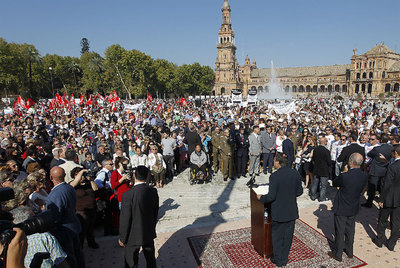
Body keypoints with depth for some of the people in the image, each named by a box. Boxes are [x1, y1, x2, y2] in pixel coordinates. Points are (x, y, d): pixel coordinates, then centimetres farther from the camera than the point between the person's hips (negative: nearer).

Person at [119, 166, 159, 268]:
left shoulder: (128, 195, -25)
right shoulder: (153, 191, -10)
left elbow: (125, 220, -18)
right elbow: (155, 212, 3)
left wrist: (122, 238, -3)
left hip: (133, 236, -4)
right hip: (149, 233, 4)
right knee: (151, 259, 24)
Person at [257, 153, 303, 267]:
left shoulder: (274, 176, -22)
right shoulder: (296, 173, -5)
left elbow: (271, 196, -20)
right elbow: (299, 192, 4)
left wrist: (261, 198, -2)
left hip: (278, 212, -5)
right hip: (292, 211, 5)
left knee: (277, 236, 14)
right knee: (288, 235, 19)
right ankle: (285, 258, 34)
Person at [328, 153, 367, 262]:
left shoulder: (344, 176, -29)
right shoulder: (364, 176, -11)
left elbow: (334, 183, -9)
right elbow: (360, 188, 7)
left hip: (341, 208, -5)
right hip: (354, 208, 6)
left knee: (340, 232, 10)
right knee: (350, 230, 23)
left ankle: (337, 254, 24)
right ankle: (349, 251, 41)